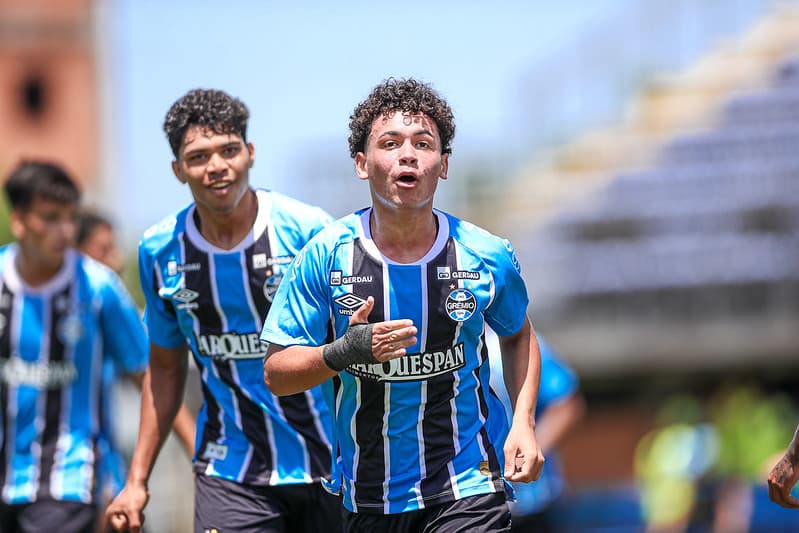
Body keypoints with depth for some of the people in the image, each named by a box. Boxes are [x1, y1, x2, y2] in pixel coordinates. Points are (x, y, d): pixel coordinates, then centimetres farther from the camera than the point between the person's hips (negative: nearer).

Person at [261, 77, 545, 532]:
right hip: (367, 496, 2)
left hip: (466, 489, -1)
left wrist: (523, 424, 2)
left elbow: (518, 334, 16)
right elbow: (276, 374, -4)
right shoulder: (326, 255, -6)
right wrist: (344, 353, -23)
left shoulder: (488, 257, -5)